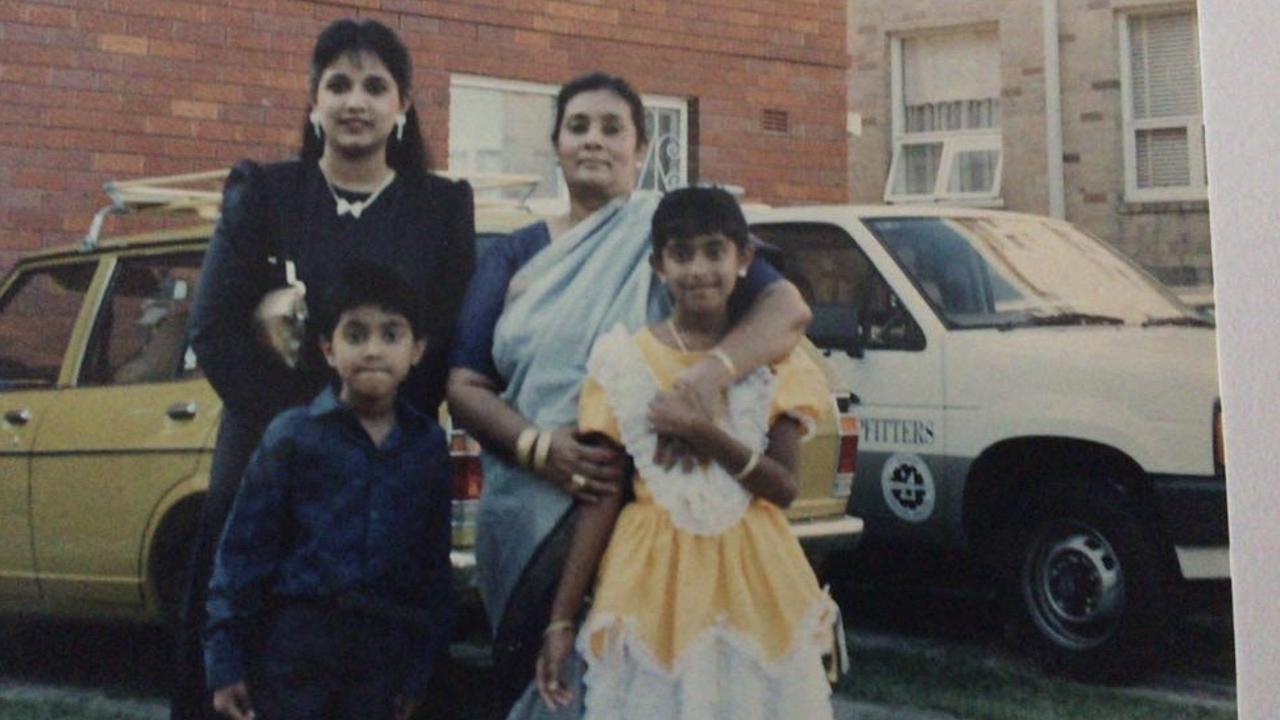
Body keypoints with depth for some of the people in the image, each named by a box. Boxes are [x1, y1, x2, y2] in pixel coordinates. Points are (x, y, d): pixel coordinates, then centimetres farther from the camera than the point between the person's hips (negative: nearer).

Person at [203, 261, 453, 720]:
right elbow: (243, 549, -4)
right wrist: (225, 659, -6)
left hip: (381, 656, 3)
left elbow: (435, 565, 11)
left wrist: (419, 669, 12)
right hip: (294, 646, -3)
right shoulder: (292, 437, -5)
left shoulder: (428, 445, 5)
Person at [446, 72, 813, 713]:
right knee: (536, 677, 6)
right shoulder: (514, 257, 13)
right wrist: (539, 447, -14)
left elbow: (788, 307, -9)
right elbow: (465, 385, 5)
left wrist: (709, 376, -28)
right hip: (525, 514, 3)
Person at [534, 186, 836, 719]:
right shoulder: (623, 360, -1)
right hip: (654, 577, -1)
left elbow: (784, 487, -4)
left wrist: (701, 432, -17)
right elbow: (601, 498, -1)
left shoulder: (774, 363, 2)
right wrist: (562, 619, -4)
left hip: (752, 579, 1)